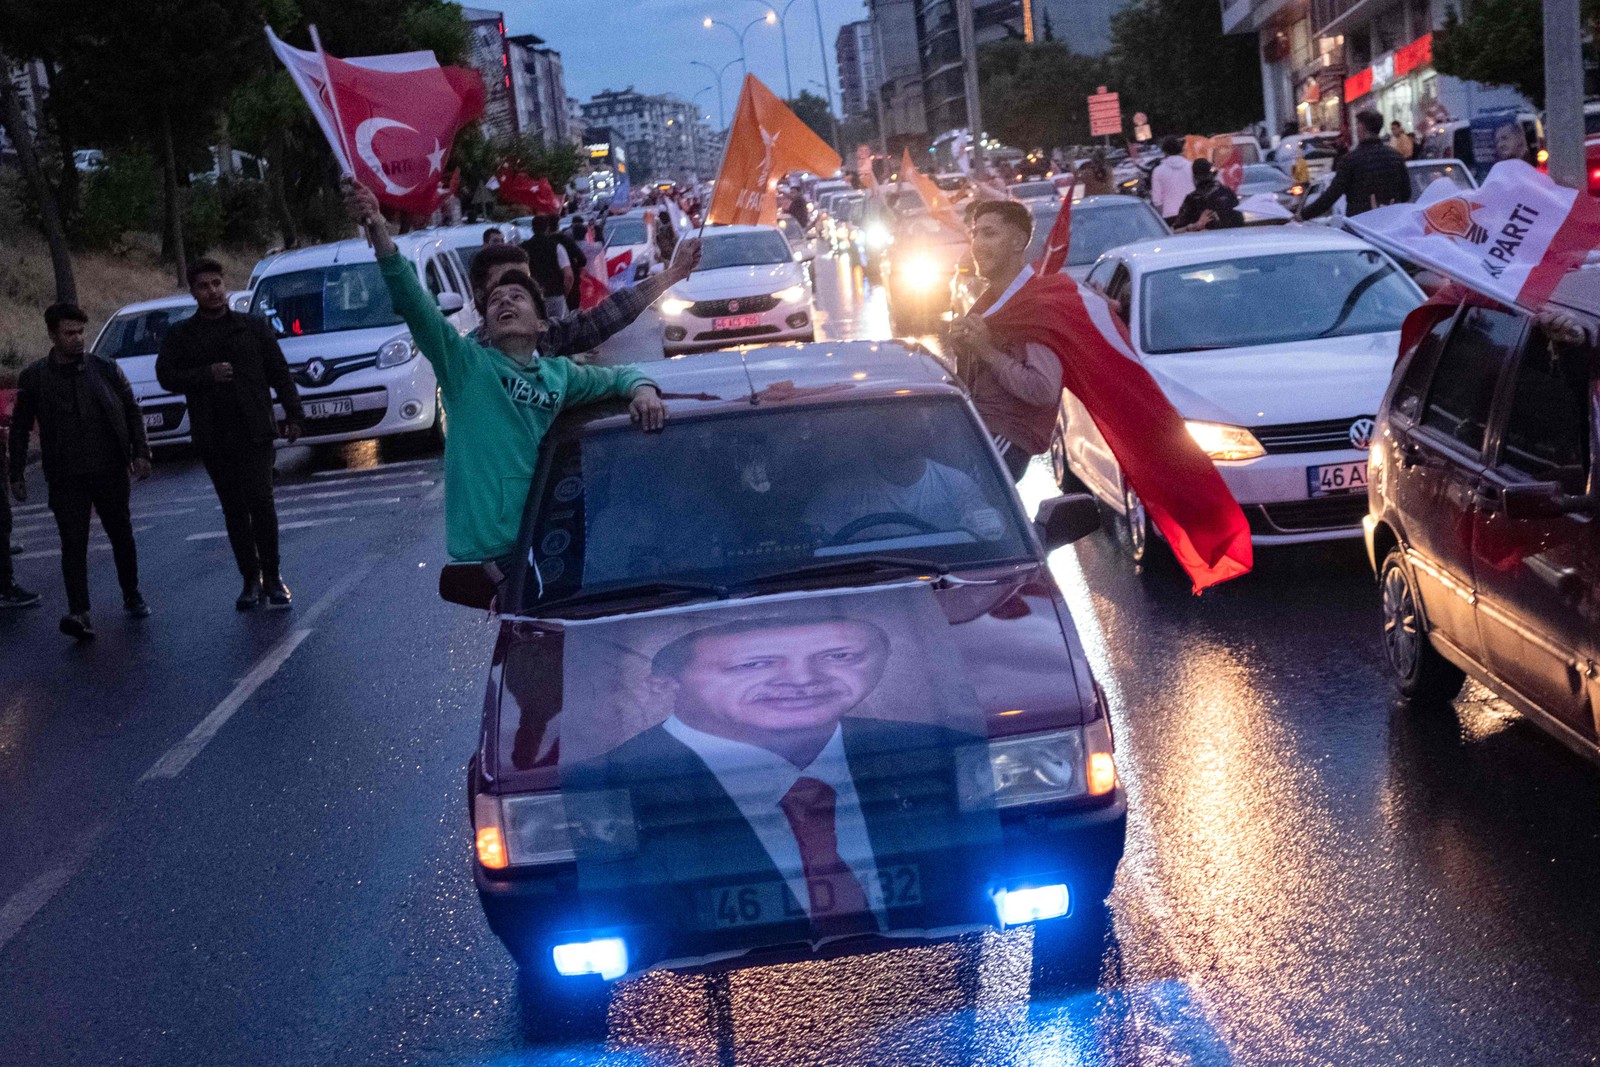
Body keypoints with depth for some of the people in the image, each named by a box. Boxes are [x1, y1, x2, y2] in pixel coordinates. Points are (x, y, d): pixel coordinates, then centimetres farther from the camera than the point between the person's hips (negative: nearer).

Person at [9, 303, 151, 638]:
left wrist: (140, 453, -2)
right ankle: (79, 613, -14)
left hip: (110, 471, 1)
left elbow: (132, 411, 9)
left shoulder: (105, 369, 3)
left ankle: (132, 597, 29)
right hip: (65, 478, -1)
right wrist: (16, 475, 5)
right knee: (73, 543, -8)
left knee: (121, 535, 12)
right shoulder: (34, 377, 2)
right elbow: (20, 428, 8)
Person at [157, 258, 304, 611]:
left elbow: (279, 372, 8)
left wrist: (293, 414, 1)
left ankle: (272, 578, -1)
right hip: (213, 437, 2)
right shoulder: (180, 335, 10)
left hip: (255, 431, -2)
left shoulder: (253, 326, 8)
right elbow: (166, 375, 2)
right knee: (233, 509, 5)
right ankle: (251, 581, 12)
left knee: (261, 500, -11)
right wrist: (207, 374, -11)